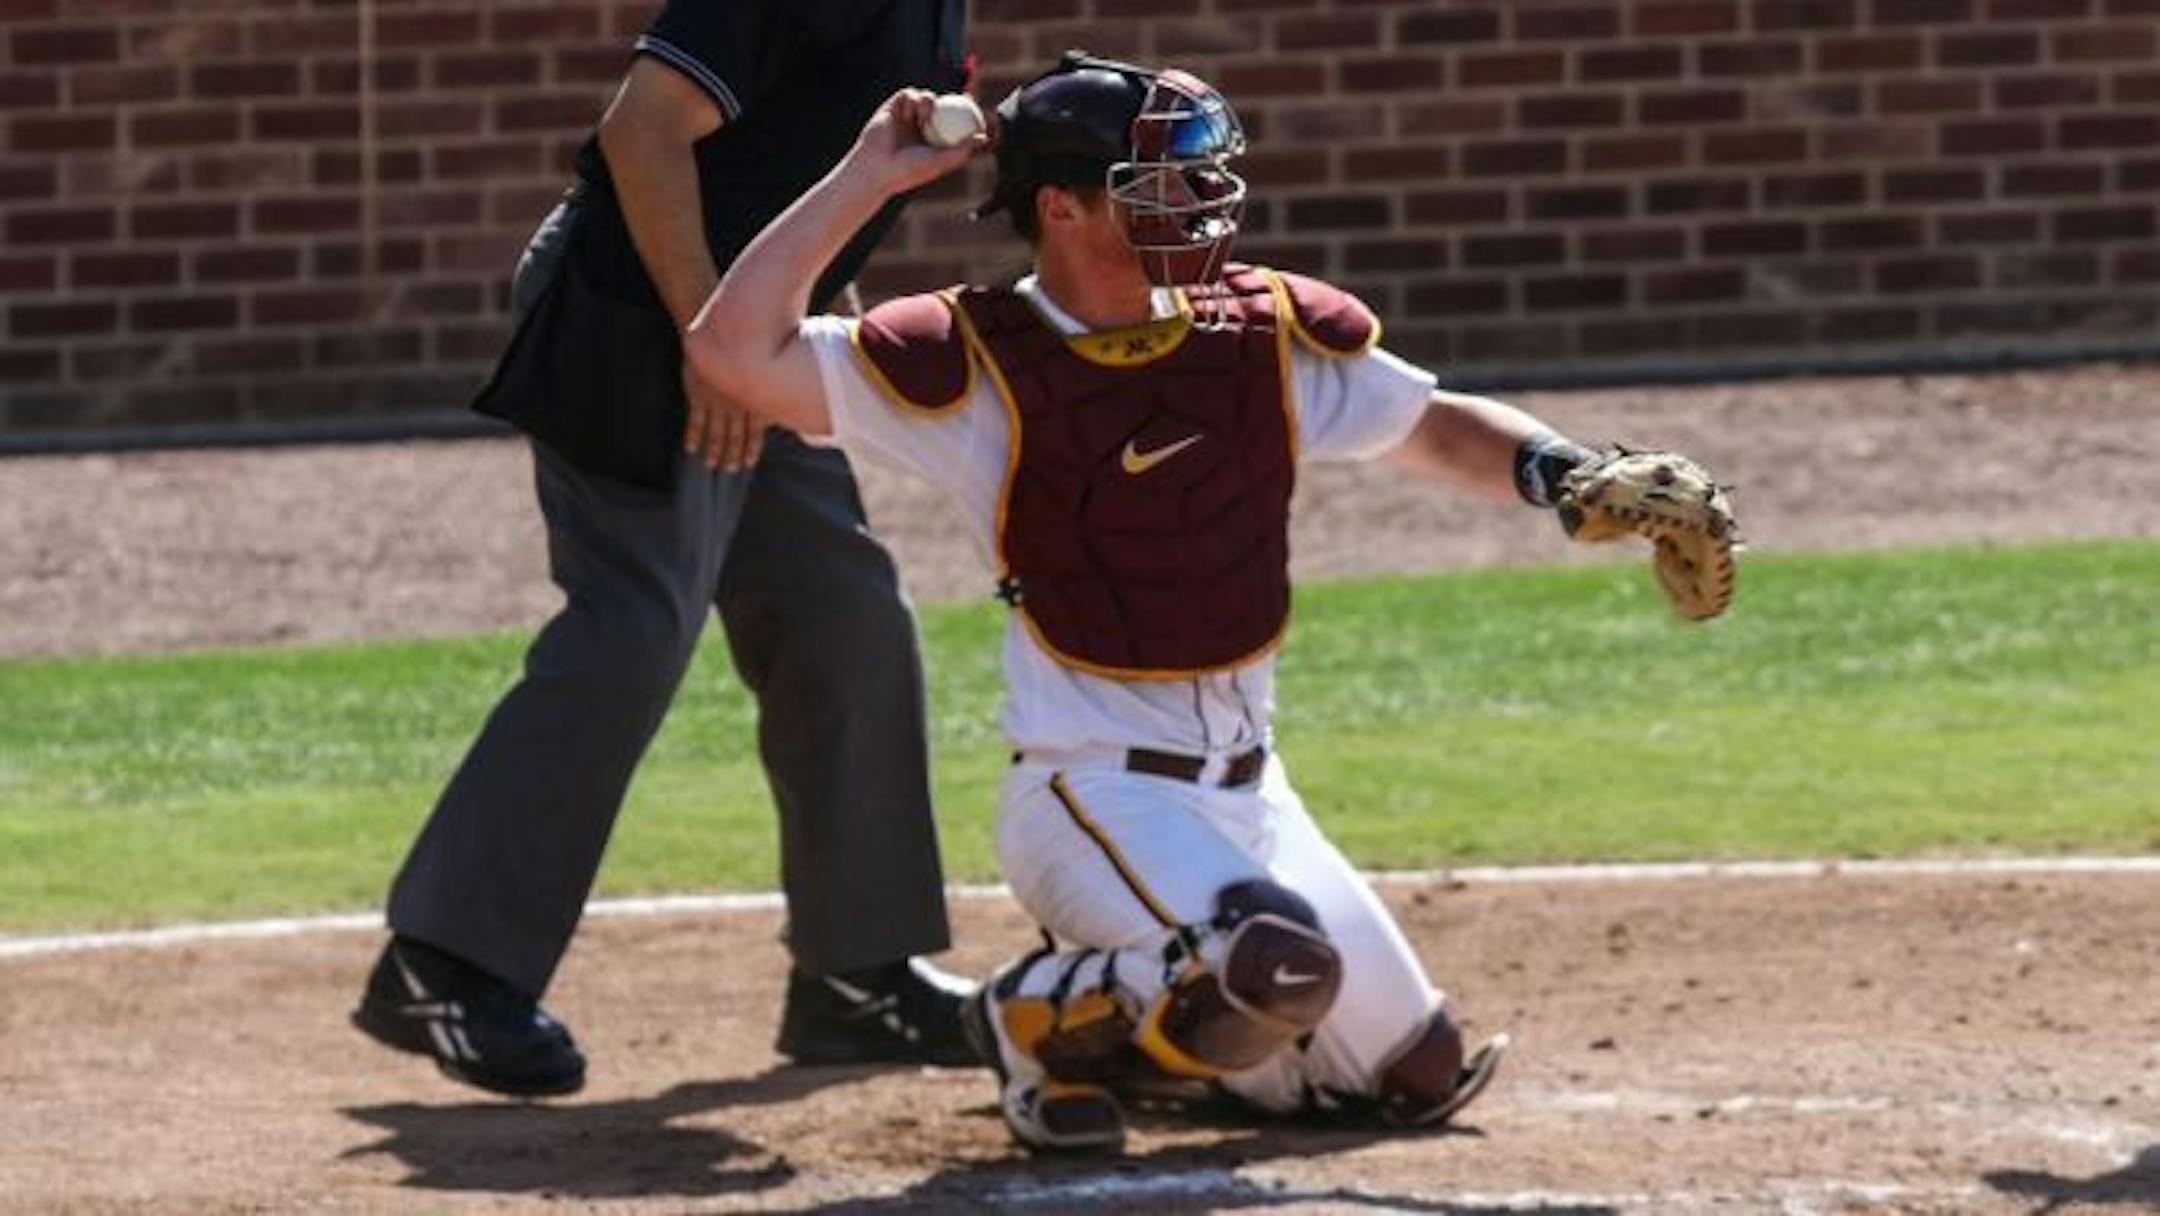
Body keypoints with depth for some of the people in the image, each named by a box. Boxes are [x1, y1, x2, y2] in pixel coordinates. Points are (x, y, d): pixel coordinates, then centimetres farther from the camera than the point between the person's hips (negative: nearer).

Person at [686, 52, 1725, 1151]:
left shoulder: (1268, 335, 2)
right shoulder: (976, 364, -12)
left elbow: (1438, 429, 13)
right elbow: (735, 352, -20)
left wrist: (1553, 470, -8)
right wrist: (868, 177, -18)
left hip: (1246, 795, 7)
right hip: (1090, 794, -7)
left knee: (1418, 1079, 10)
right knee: (1283, 963, -34)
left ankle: (1138, 1001, 28)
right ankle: (1044, 1018, -5)